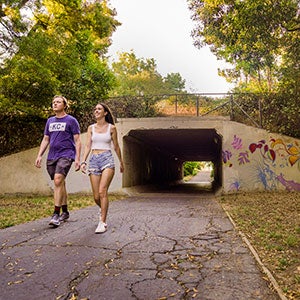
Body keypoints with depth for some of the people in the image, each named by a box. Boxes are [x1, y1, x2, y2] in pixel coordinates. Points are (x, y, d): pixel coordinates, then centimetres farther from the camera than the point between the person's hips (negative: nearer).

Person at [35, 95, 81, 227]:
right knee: (60, 183, 11)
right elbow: (45, 139, 20)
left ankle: (56, 214, -19)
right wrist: (39, 155, 10)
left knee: (58, 180, -22)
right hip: (51, 156, 6)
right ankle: (65, 212, 22)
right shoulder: (50, 121, 17)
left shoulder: (71, 120, 1)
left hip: (66, 155, -6)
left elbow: (77, 141, -2)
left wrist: (77, 158, -9)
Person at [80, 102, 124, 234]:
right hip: (93, 160, 3)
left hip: (107, 159, -3)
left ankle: (103, 222, -11)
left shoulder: (111, 127, 4)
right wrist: (83, 161, -6)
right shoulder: (91, 128, 11)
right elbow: (88, 146, 6)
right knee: (96, 196, 4)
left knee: (102, 191, -18)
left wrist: (121, 162, 19)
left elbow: (116, 146, 12)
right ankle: (102, 209, 38)